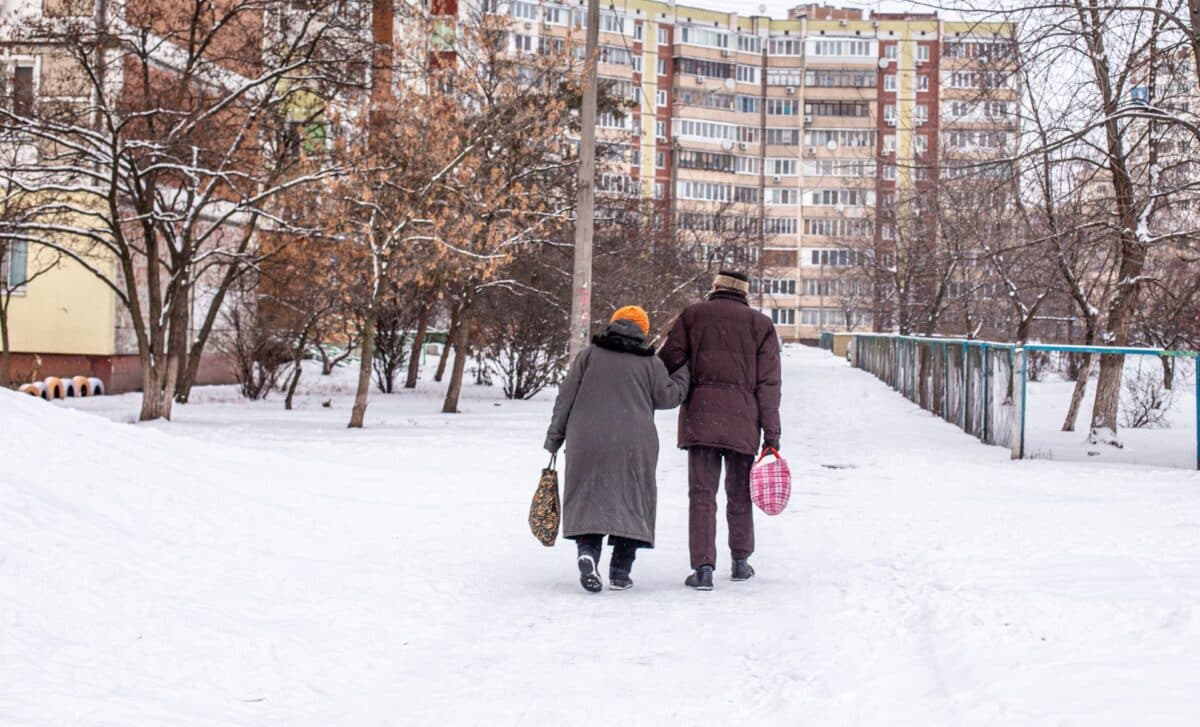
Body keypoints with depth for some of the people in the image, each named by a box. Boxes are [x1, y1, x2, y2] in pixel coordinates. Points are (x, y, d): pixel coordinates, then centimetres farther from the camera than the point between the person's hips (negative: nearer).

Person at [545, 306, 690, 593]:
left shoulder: (589, 355, 7)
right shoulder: (651, 362, 6)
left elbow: (565, 397, 5)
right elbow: (668, 396, 6)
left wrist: (554, 437, 12)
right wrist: (685, 372, 23)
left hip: (586, 443, 0)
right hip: (633, 447, 0)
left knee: (587, 499, 7)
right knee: (631, 502, 9)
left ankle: (588, 551, -18)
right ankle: (620, 571, 5)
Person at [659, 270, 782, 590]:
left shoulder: (692, 315, 7)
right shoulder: (761, 324, 8)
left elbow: (670, 361, -1)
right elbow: (768, 384, 4)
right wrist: (771, 434, 4)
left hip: (699, 418, -1)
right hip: (742, 420, 1)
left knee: (702, 493, -1)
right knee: (740, 494, 15)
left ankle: (703, 567, -8)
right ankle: (740, 561, 25)